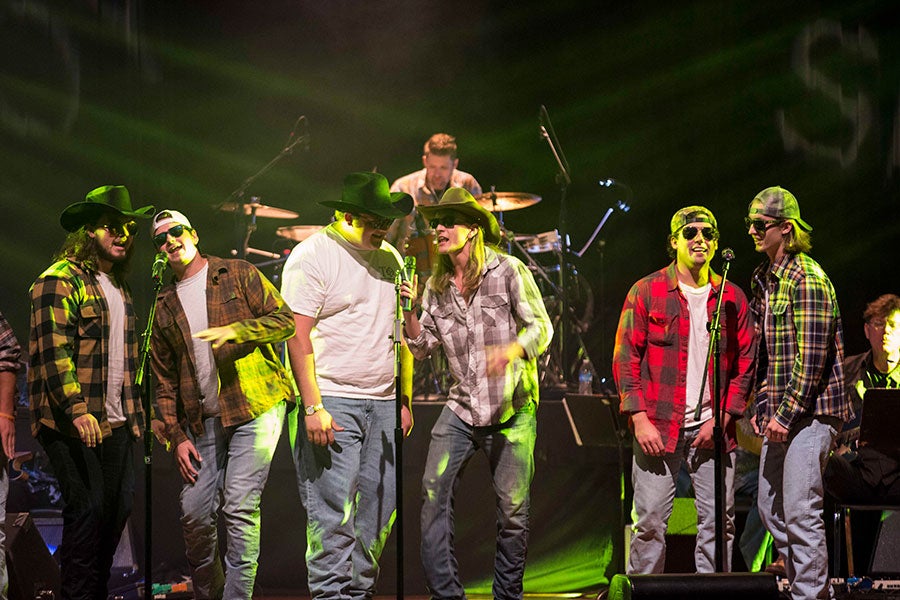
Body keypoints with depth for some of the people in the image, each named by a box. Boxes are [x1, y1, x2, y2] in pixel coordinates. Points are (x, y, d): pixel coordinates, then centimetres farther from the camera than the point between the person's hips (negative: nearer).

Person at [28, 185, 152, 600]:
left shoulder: (118, 286, 20)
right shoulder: (60, 281, -8)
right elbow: (53, 351, -16)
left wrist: (134, 413, 21)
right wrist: (77, 410, -24)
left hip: (116, 424, 8)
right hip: (73, 425, -8)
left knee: (119, 507, 6)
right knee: (87, 507, -11)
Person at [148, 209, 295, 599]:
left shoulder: (238, 275, 6)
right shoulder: (165, 307, 15)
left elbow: (285, 321, -2)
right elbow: (164, 380, 15)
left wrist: (235, 331, -17)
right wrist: (177, 435, 5)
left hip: (255, 408, -4)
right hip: (204, 421, 4)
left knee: (239, 507, -13)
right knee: (194, 511, 2)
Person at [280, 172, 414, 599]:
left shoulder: (390, 258, 15)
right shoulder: (312, 255, -7)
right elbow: (298, 336, -12)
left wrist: (405, 400, 15)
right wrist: (313, 407, -19)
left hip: (382, 404, 7)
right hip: (331, 401, -7)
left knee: (380, 507, 7)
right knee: (332, 510, -9)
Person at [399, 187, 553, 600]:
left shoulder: (508, 271, -6)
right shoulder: (437, 287, 7)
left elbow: (541, 327, -9)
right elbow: (421, 348, 10)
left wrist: (510, 351, -28)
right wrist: (409, 310, -7)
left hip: (512, 409, -3)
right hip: (462, 406, 3)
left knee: (513, 508, -1)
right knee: (434, 490, -14)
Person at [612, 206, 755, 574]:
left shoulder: (732, 299, 9)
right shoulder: (646, 292, 2)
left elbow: (745, 363, 8)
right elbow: (626, 358, 0)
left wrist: (723, 418, -4)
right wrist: (640, 419, -9)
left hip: (713, 429, 2)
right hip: (658, 428, -2)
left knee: (718, 523, 3)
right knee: (650, 522, -3)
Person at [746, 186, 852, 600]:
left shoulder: (808, 278, -14)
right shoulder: (764, 279, 14)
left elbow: (811, 356, -19)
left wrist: (785, 413, -19)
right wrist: (762, 406, 13)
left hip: (810, 410, -10)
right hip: (779, 411, 10)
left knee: (800, 512, -9)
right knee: (770, 507, 13)